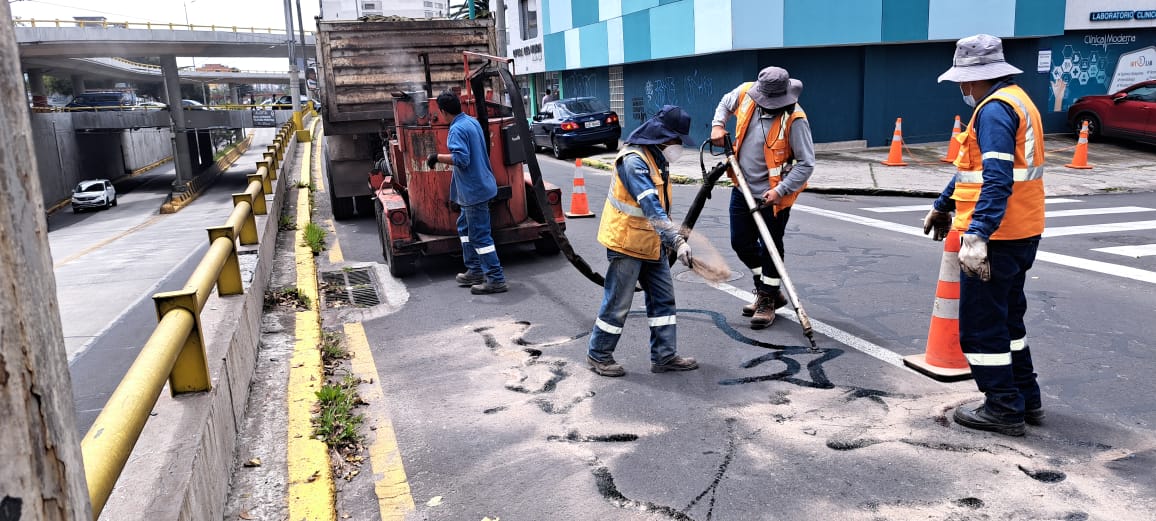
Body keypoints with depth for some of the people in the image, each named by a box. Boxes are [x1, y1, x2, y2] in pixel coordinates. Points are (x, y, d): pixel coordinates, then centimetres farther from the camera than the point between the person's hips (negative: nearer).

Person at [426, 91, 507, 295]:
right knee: (464, 226, 22)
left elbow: (461, 159, -28)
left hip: (474, 190, -10)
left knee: (479, 235, -6)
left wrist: (437, 157, -17)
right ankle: (475, 270, 27)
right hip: (479, 185, 10)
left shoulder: (457, 129, -18)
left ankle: (496, 280, -3)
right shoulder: (472, 121, 11)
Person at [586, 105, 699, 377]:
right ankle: (598, 354, 18)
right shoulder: (633, 161, -23)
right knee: (618, 303, 1)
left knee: (663, 296, 10)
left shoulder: (656, 158, 9)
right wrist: (678, 241, -37)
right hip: (627, 242, -9)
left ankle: (664, 355, 19)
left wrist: (668, 239, 19)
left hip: (651, 243, 9)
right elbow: (651, 209, -32)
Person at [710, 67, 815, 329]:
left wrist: (780, 191, -27)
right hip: (743, 188, 6)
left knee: (771, 247, 3)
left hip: (773, 193, -6)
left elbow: (806, 163, -19)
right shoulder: (745, 92, -8)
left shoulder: (795, 119, -23)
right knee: (741, 243, 14)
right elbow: (725, 104, 17)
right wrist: (718, 125, -1)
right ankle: (766, 289, 33)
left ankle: (768, 299, 21)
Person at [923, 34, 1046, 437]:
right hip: (1022, 234, 10)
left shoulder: (994, 109, -17)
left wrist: (976, 236, -34)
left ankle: (1004, 410, 9)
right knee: (1008, 317, 21)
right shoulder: (1016, 101, 17)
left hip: (996, 238, -10)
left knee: (981, 324, 0)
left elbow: (997, 180, -28)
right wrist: (943, 206, 29)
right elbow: (975, 166, 24)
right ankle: (1026, 398, 31)